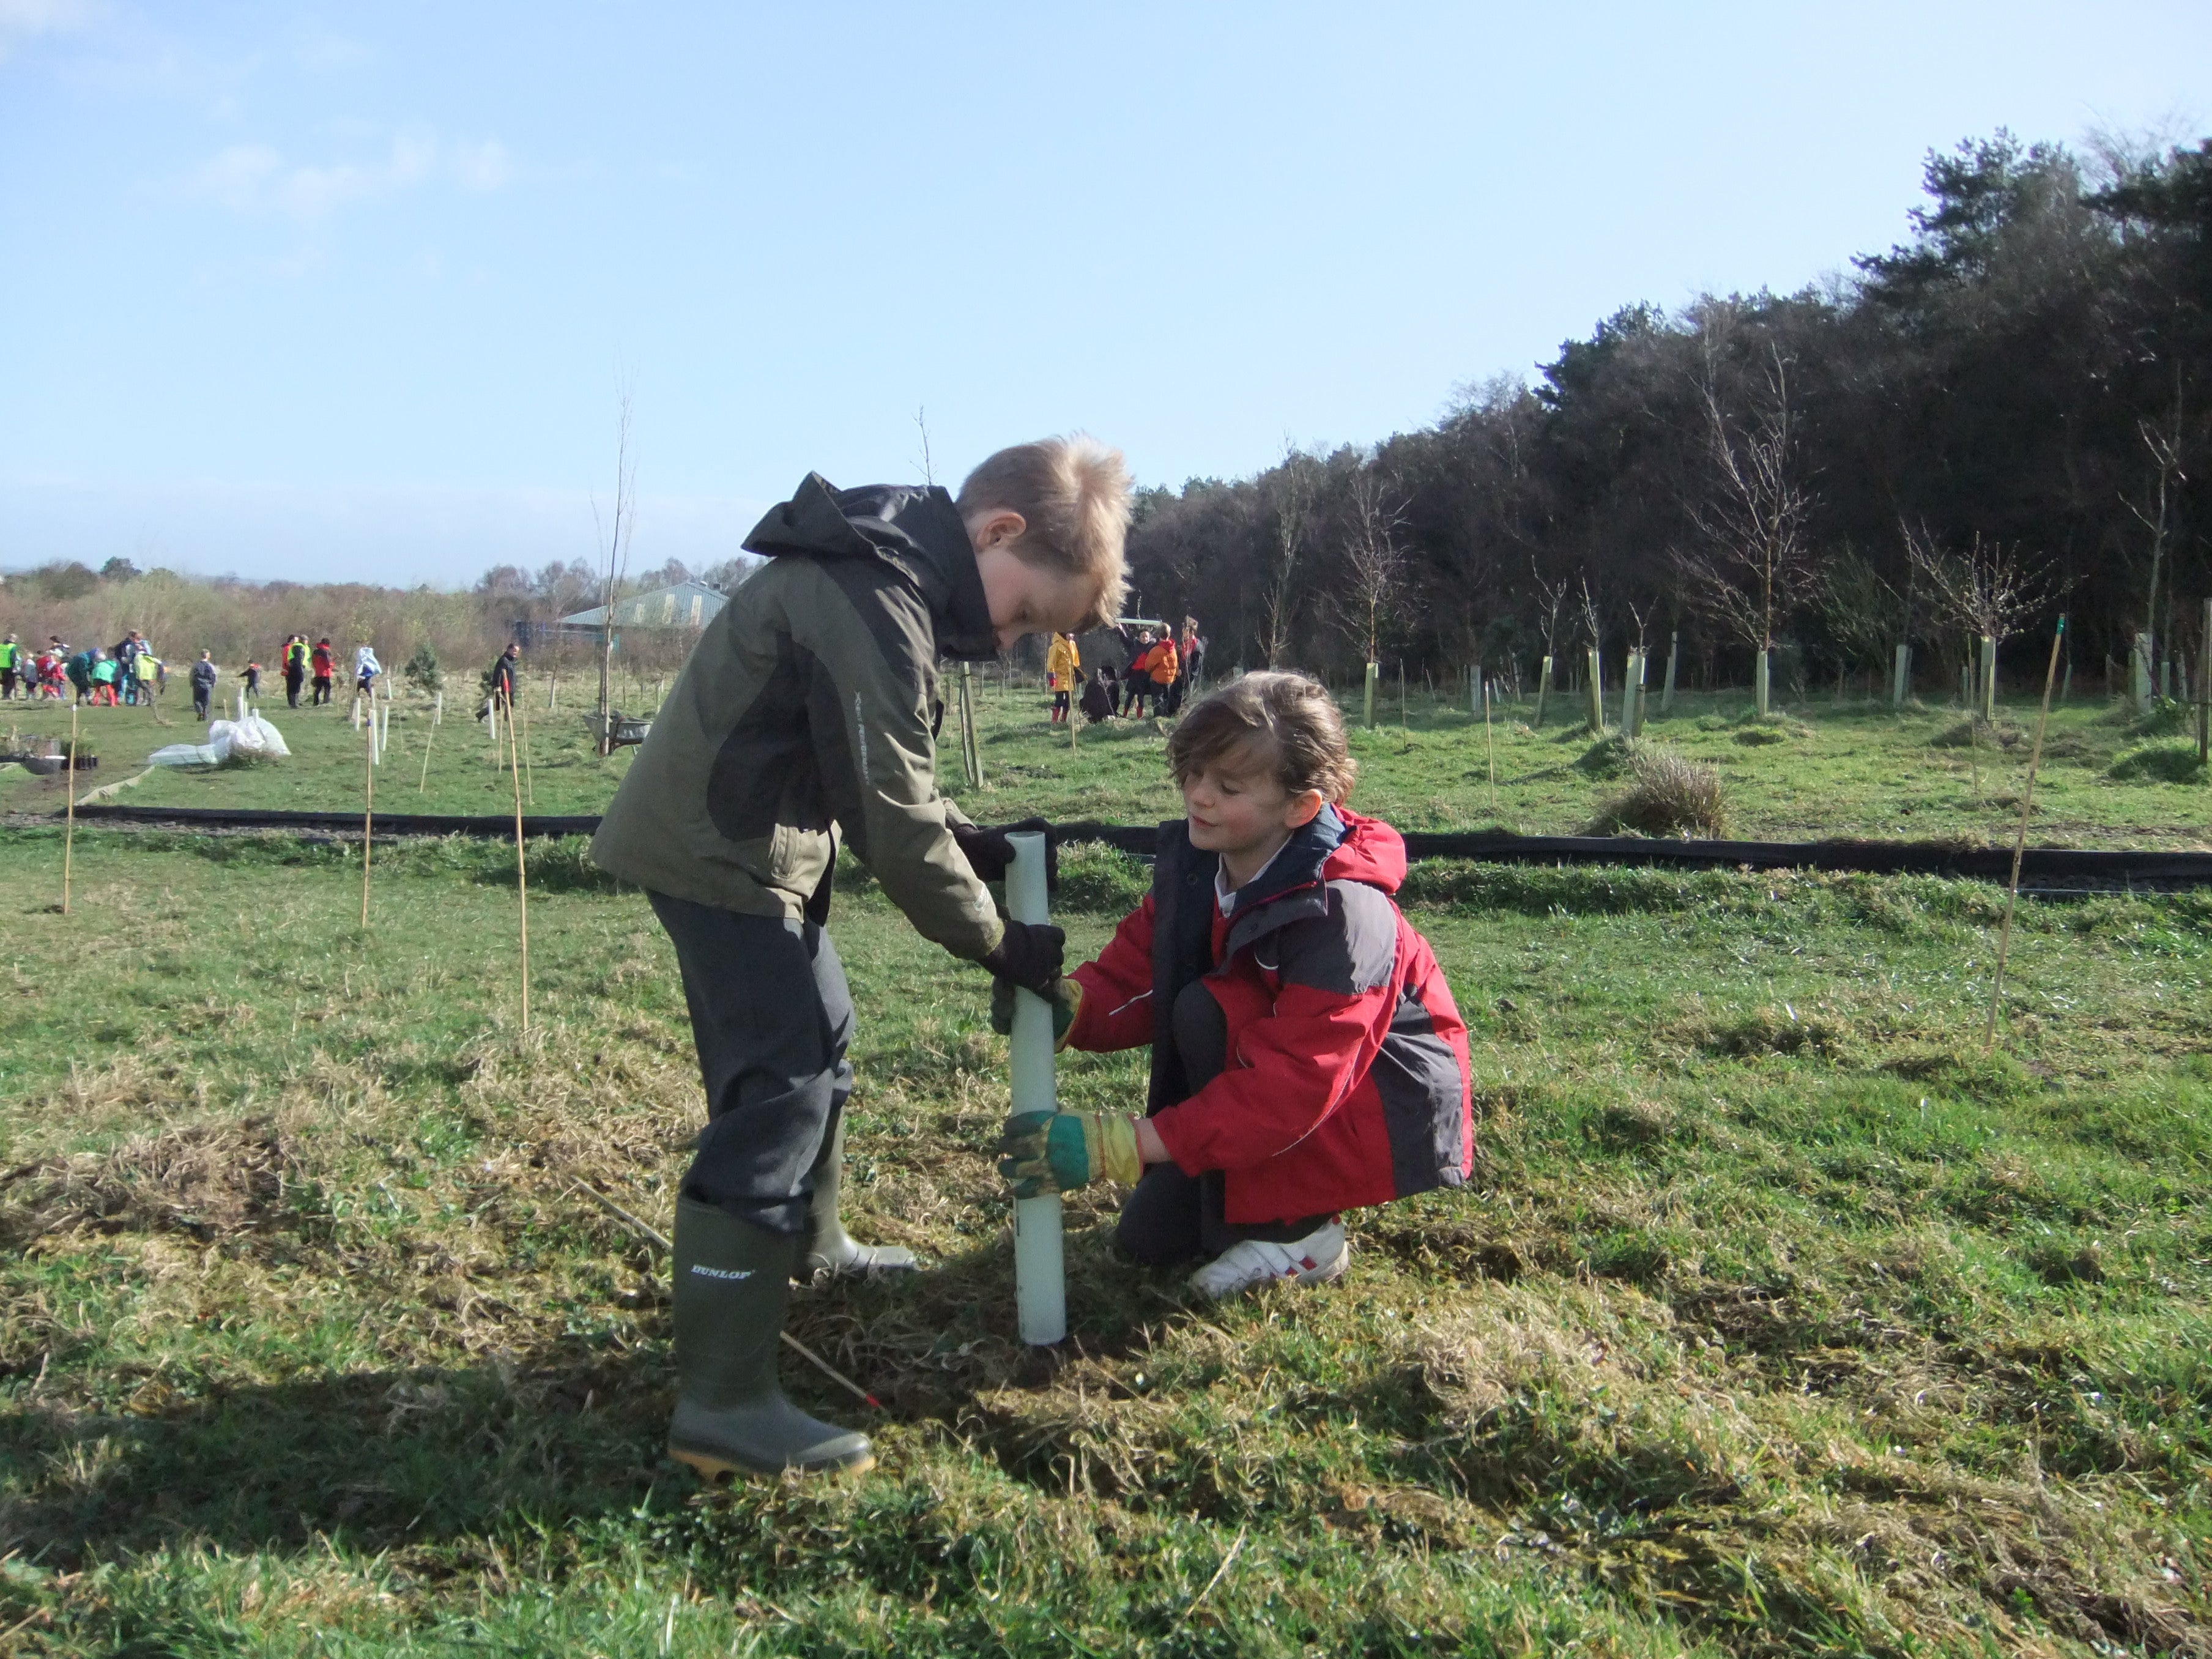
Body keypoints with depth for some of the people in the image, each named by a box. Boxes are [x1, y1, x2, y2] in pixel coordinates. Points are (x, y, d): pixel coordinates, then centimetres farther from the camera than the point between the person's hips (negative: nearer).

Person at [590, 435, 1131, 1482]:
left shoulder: (887, 569, 7)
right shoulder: (875, 608, -26)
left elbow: (881, 774, 16)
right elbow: (894, 824, -22)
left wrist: (971, 843, 5)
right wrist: (997, 943, -10)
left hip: (739, 839, 11)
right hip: (719, 854, -11)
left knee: (815, 1039, 23)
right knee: (779, 1089, -12)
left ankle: (809, 1247, 45)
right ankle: (720, 1402, -8)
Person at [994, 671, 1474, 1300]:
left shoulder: (1339, 914, -32)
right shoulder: (1191, 862, -10)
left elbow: (1290, 1084, -36)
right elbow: (1134, 977, -9)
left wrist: (1119, 1143, -40)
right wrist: (1067, 1005, -34)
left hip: (1394, 1110, -7)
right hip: (1307, 1084, 7)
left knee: (1208, 1011, -29)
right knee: (1148, 1238, -4)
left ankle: (1296, 1232, -14)